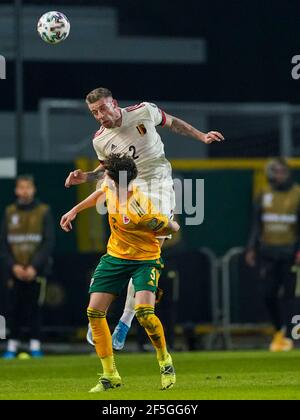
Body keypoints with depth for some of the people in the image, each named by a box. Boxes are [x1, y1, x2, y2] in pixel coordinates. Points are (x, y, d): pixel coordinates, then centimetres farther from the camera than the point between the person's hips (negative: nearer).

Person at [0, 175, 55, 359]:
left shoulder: (44, 212, 2)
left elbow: (49, 242, -3)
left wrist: (34, 267, -12)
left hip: (37, 271, -2)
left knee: (35, 308, -5)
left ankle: (35, 345, -1)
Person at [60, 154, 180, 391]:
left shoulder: (139, 211, -31)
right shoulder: (111, 189, -9)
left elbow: (173, 228, -21)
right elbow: (101, 193, 17)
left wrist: (144, 235, -7)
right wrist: (74, 211, 22)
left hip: (144, 260, -7)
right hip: (115, 256, 7)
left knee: (144, 312, -26)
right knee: (94, 312, -2)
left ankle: (165, 360, 2)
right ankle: (110, 376, 7)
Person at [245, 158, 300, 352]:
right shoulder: (265, 195, 10)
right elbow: (257, 224, 14)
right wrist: (252, 248, 6)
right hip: (268, 252, 4)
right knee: (269, 294, 1)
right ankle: (279, 330, 18)